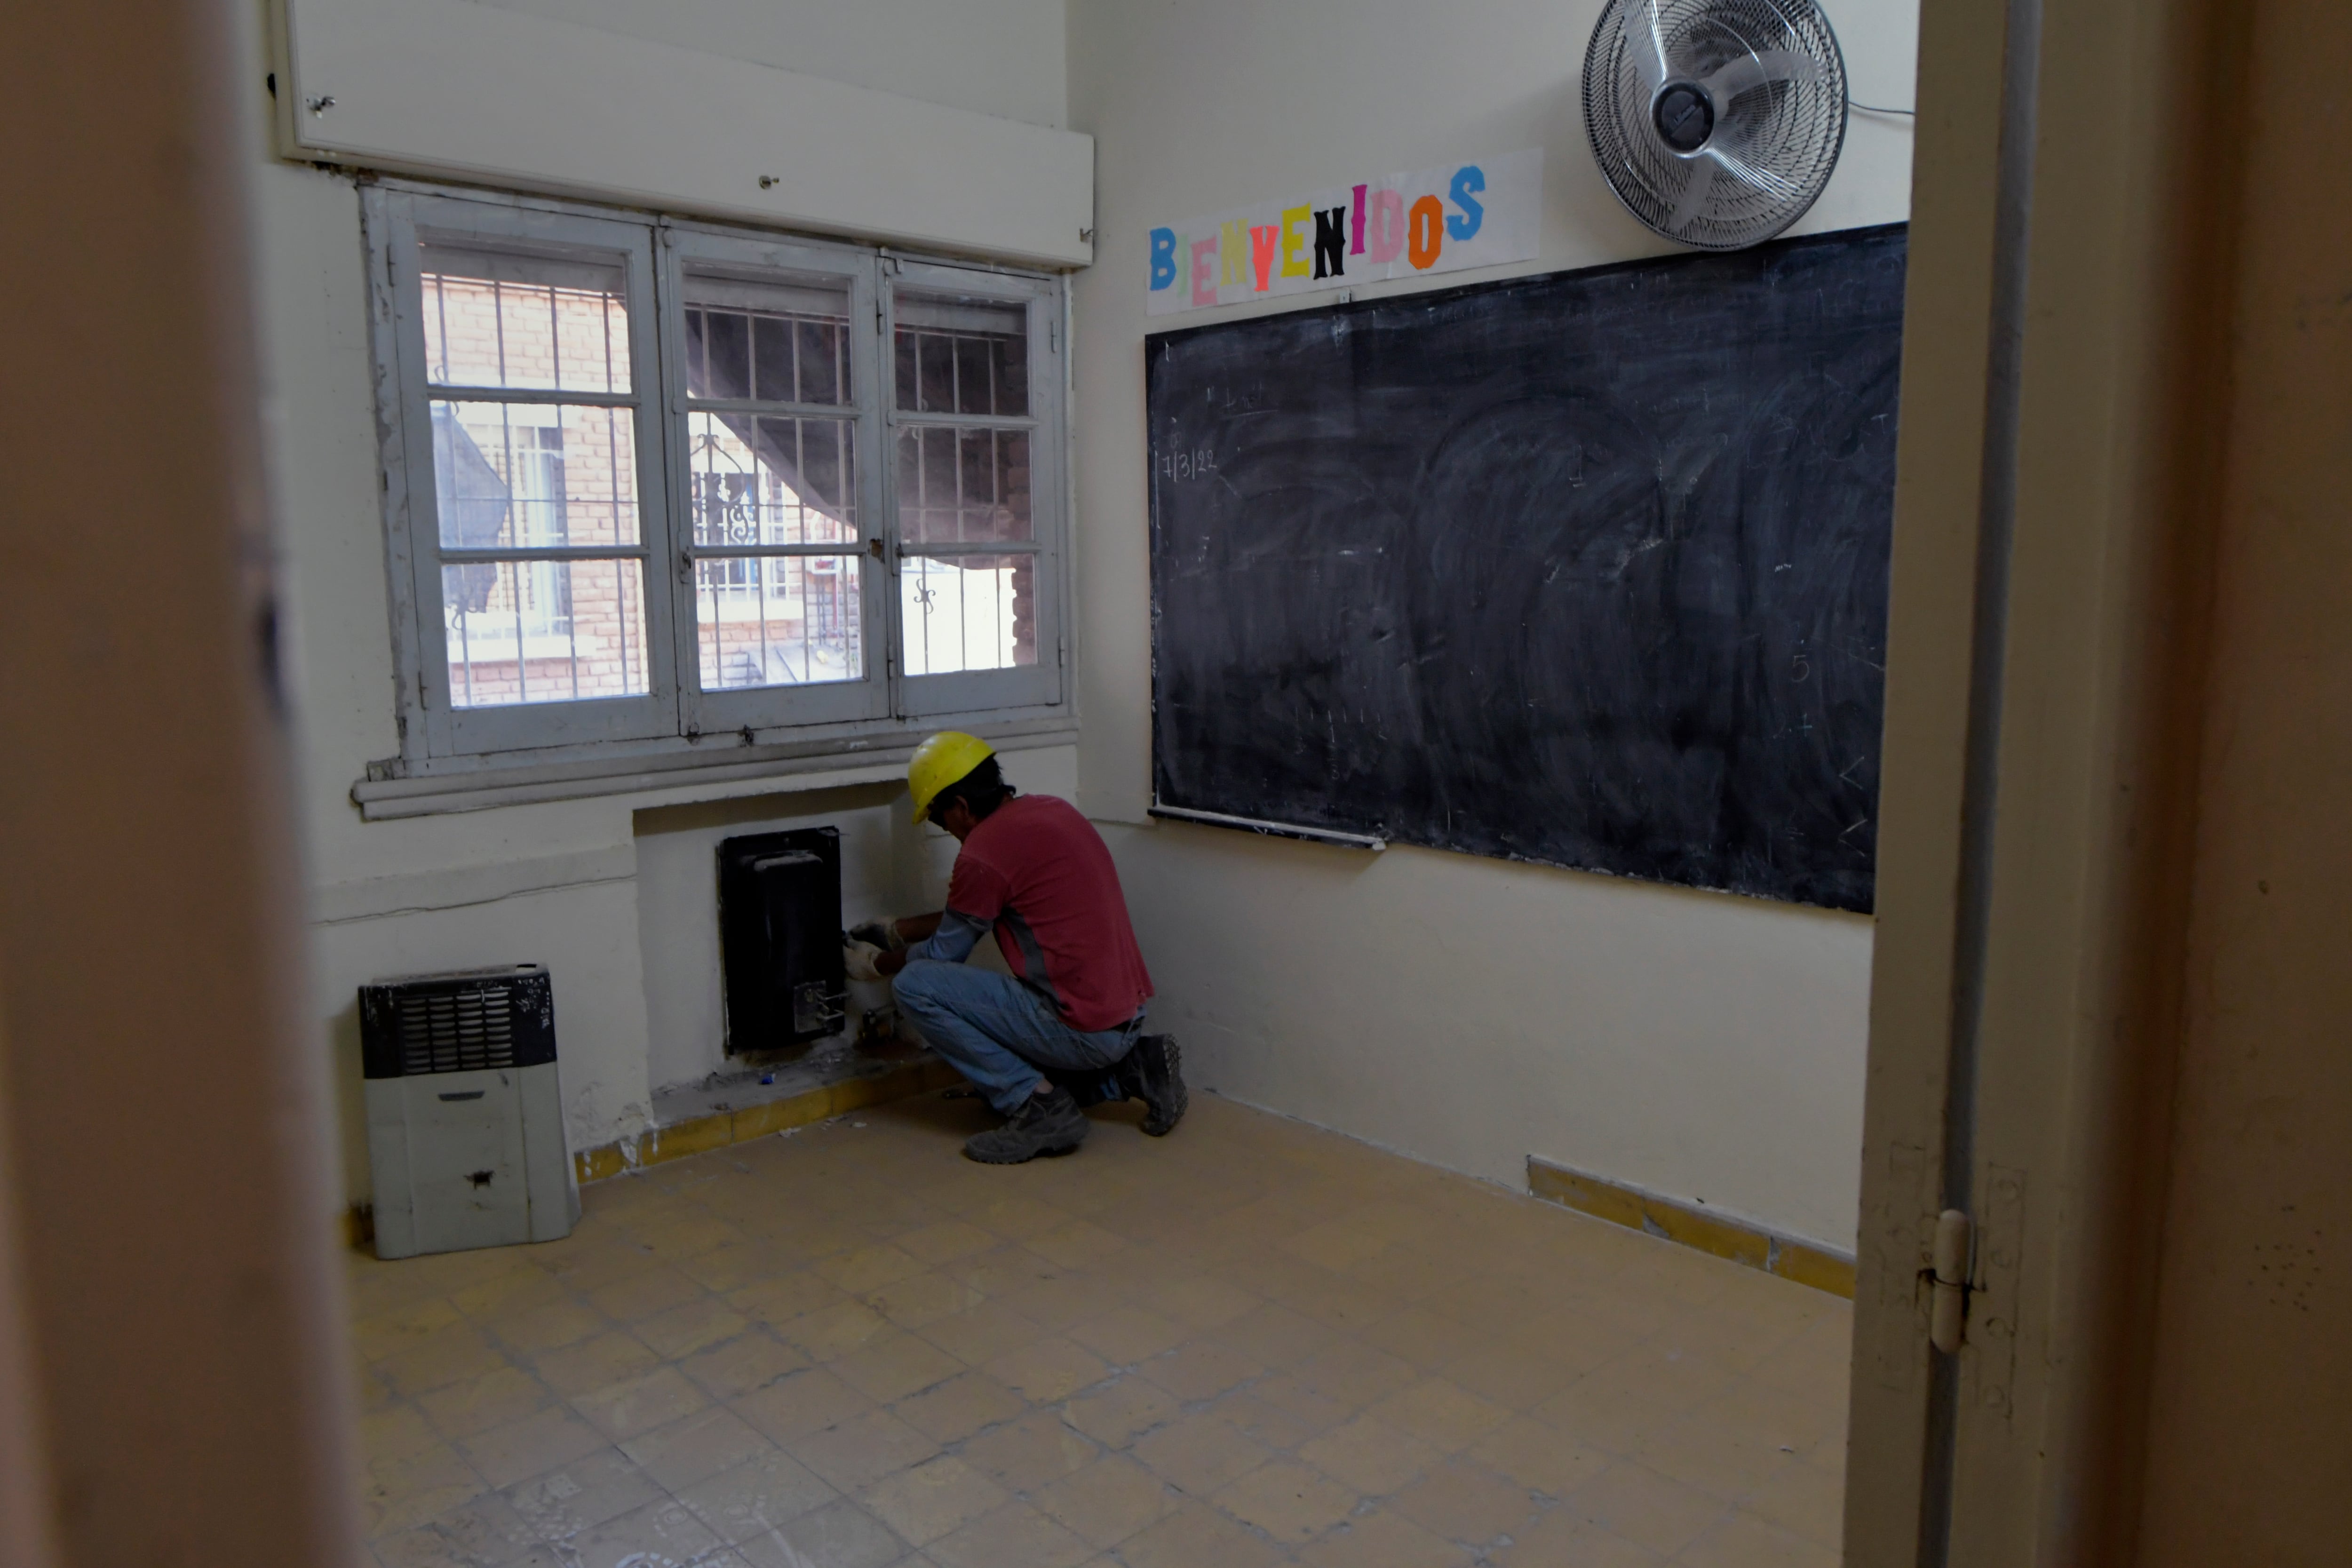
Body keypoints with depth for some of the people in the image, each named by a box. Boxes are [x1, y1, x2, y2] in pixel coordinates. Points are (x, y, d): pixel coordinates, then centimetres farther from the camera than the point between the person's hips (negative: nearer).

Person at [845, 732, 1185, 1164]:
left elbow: (944, 954, 0)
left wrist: (877, 964, 19)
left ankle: (1038, 1106, -7)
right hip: (1128, 1013, 9)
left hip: (1082, 1027, -9)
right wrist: (896, 930, 32)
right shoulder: (1051, 810, 11)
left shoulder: (983, 852, -16)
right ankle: (1133, 1068, 15)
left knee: (915, 985, -9)